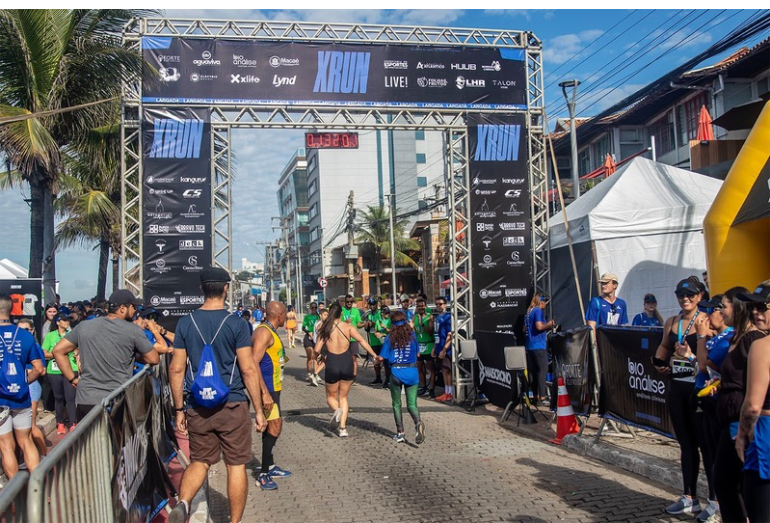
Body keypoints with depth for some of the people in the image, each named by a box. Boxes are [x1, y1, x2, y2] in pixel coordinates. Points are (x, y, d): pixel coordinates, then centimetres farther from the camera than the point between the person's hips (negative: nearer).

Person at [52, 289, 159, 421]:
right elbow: (154, 359, 2)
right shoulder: (133, 330, -4)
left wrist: (73, 379, 9)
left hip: (85, 400, 4)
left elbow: (58, 351, 8)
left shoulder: (84, 326, 7)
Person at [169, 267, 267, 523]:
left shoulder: (186, 323, 1)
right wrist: (259, 410, -2)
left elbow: (176, 369, 2)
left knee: (199, 461, 18)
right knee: (236, 465, 9)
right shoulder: (236, 323, -8)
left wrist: (179, 409, 11)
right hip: (232, 406, -3)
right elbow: (248, 370, -9)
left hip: (198, 407, 3)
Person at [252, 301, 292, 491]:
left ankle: (270, 467, 28)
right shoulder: (264, 332, -18)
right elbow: (253, 363, -26)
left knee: (272, 426, 17)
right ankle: (263, 474, -6)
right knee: (274, 426, -11)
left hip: (272, 388, 11)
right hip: (266, 389, -11)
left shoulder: (271, 332, 15)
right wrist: (265, 393, -29)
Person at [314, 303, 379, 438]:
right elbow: (362, 341, -10)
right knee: (343, 397, 19)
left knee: (331, 396, 20)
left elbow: (317, 350, -5)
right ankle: (342, 428, 8)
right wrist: (375, 356, -8)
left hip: (332, 364, -1)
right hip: (347, 363, 1)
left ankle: (337, 410, -14)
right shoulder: (348, 327, -2)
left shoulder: (325, 329, -1)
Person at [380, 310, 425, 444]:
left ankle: (400, 433, 14)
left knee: (397, 404, 14)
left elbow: (382, 357, -3)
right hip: (411, 372, 1)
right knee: (412, 404, 6)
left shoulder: (390, 337, -3)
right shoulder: (412, 335, 0)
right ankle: (418, 423, -22)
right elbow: (417, 354, 10)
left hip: (396, 373, -1)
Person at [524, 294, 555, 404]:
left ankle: (535, 395, 13)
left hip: (529, 346, 8)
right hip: (538, 346, -8)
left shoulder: (528, 312, 16)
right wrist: (549, 324, -3)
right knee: (542, 370, -6)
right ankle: (542, 396, -10)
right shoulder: (538, 311, -9)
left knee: (532, 371, 9)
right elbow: (539, 326, -21)